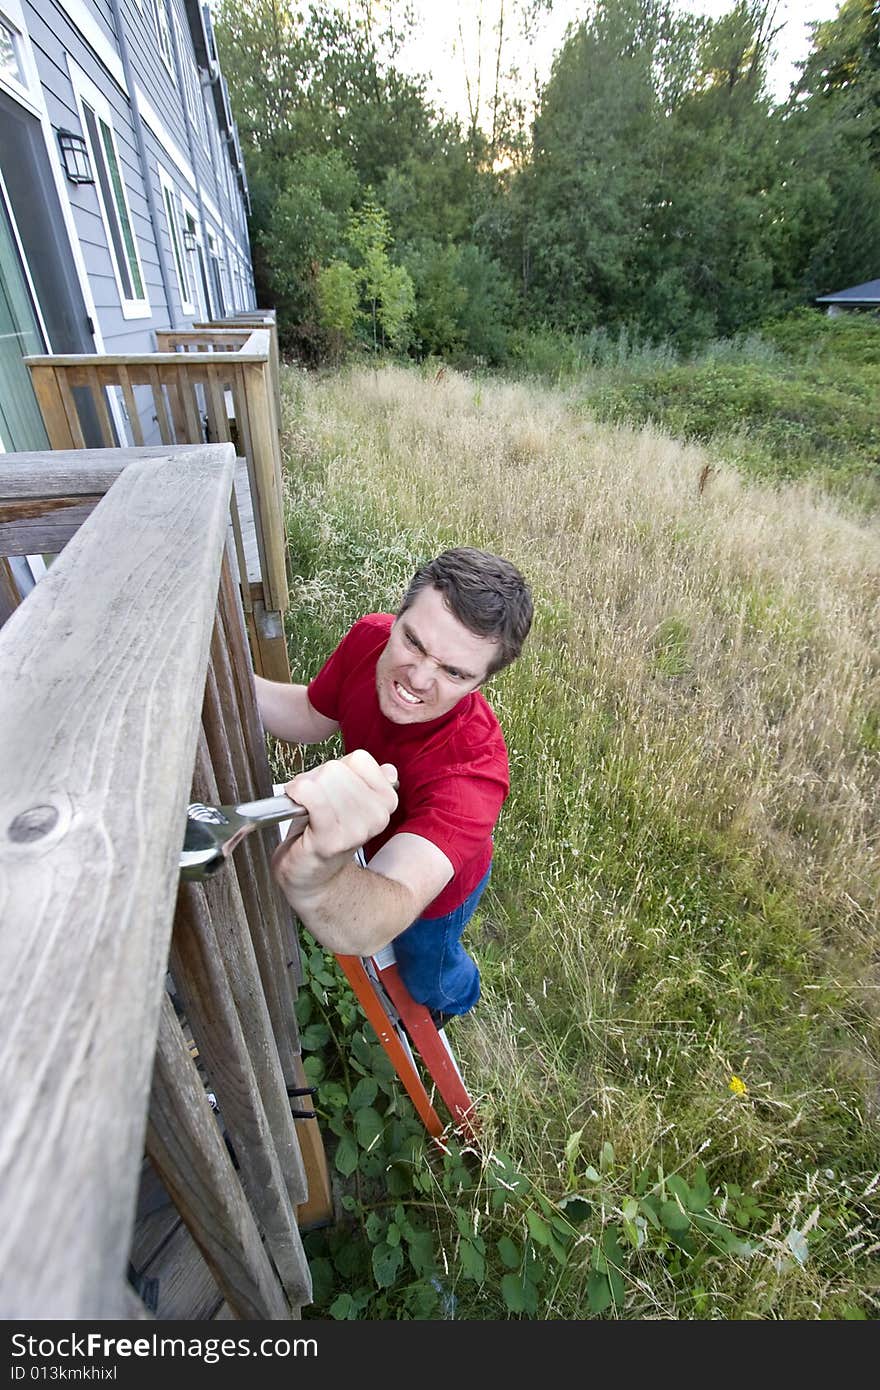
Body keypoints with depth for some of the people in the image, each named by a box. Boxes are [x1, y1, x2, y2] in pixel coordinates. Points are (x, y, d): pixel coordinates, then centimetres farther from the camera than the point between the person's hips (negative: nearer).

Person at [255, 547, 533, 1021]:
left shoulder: (472, 767, -49)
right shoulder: (369, 638, -31)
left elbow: (368, 929, -60)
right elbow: (312, 717, -10)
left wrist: (314, 872, -83)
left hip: (435, 882, -5)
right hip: (376, 848, 5)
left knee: (425, 972, 30)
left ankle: (456, 1000, 69)